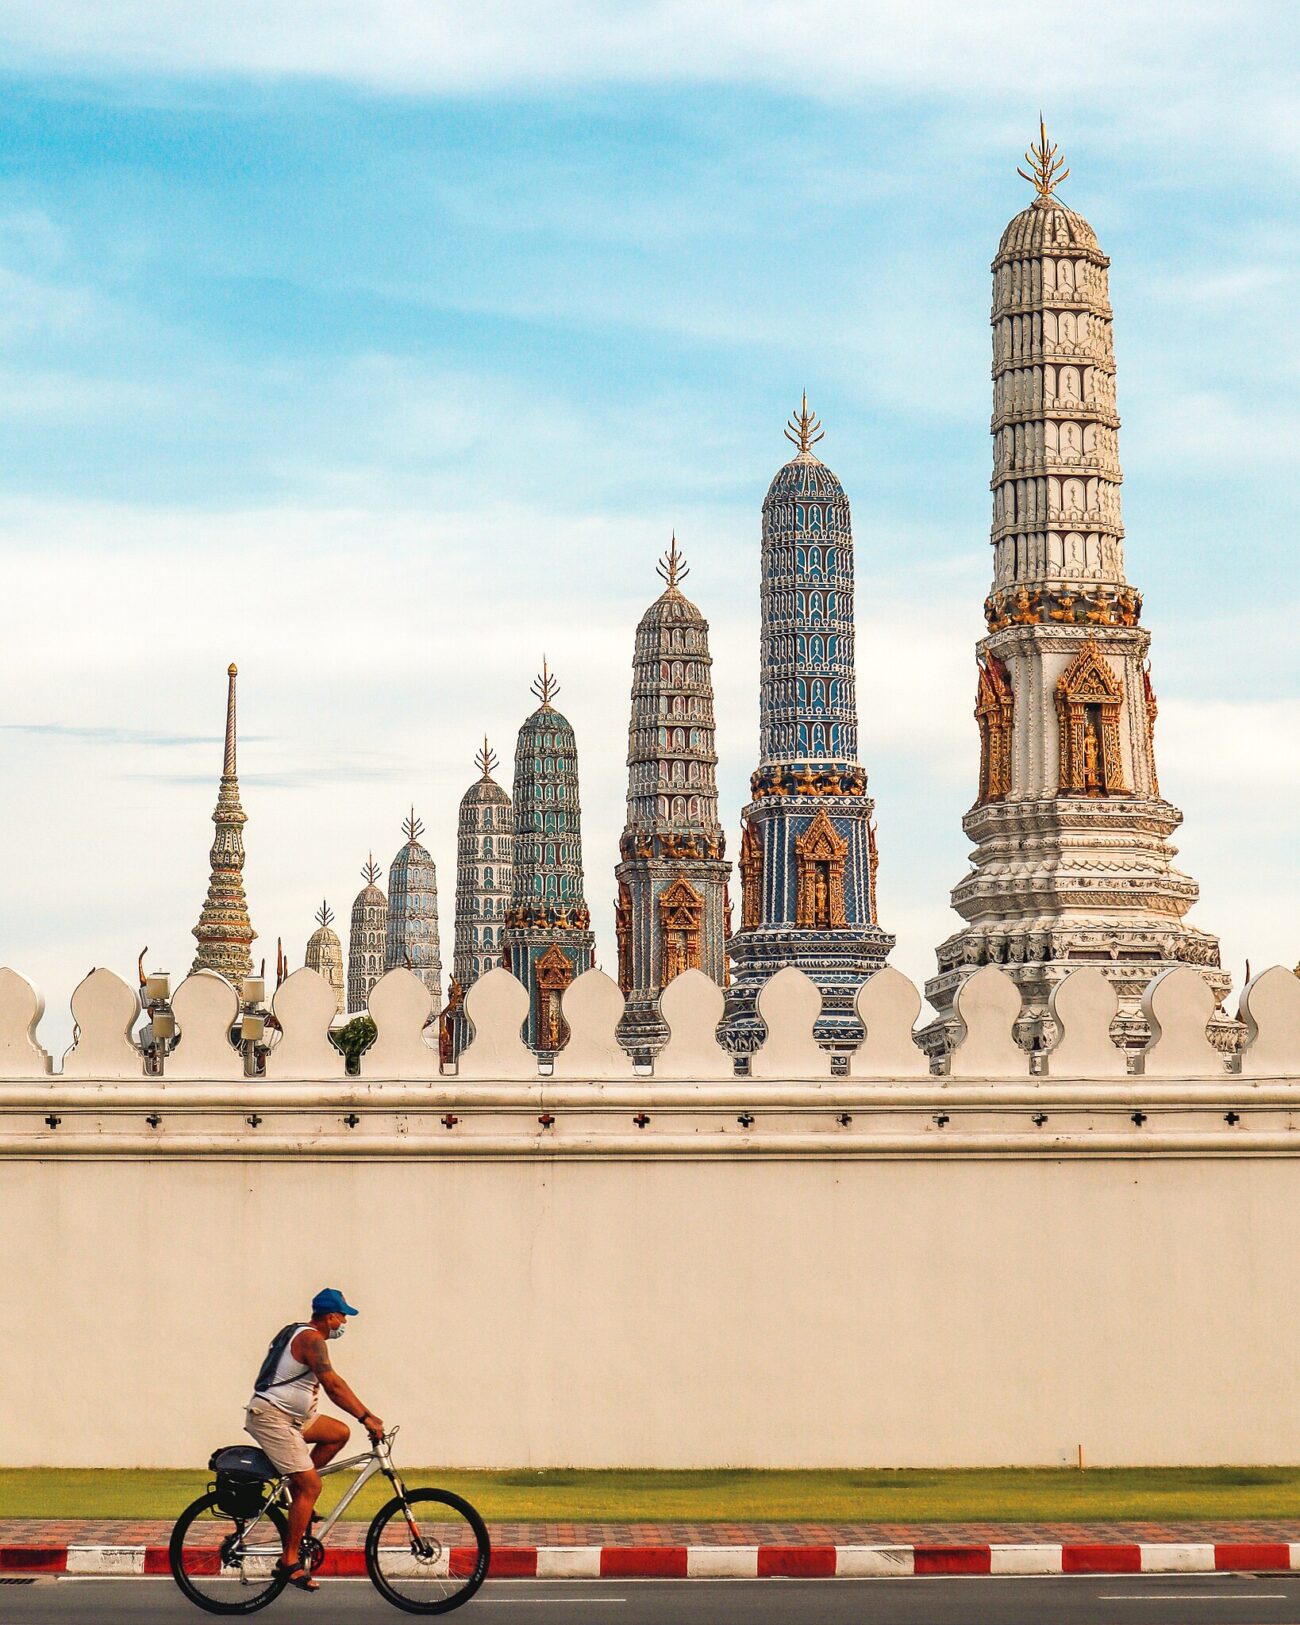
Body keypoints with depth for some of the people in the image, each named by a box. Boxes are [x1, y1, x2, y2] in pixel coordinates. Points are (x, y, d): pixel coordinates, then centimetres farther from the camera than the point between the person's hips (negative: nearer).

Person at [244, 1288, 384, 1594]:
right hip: (270, 1417, -10)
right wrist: (365, 1417, -26)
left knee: (339, 1433, 10)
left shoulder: (301, 1334, 16)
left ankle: (296, 1492, 11)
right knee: (311, 1486, -10)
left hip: (290, 1416, 10)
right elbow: (333, 1385, -27)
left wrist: (365, 1415, 17)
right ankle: (290, 1563, -7)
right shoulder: (311, 1339, -17)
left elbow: (332, 1385, 20)